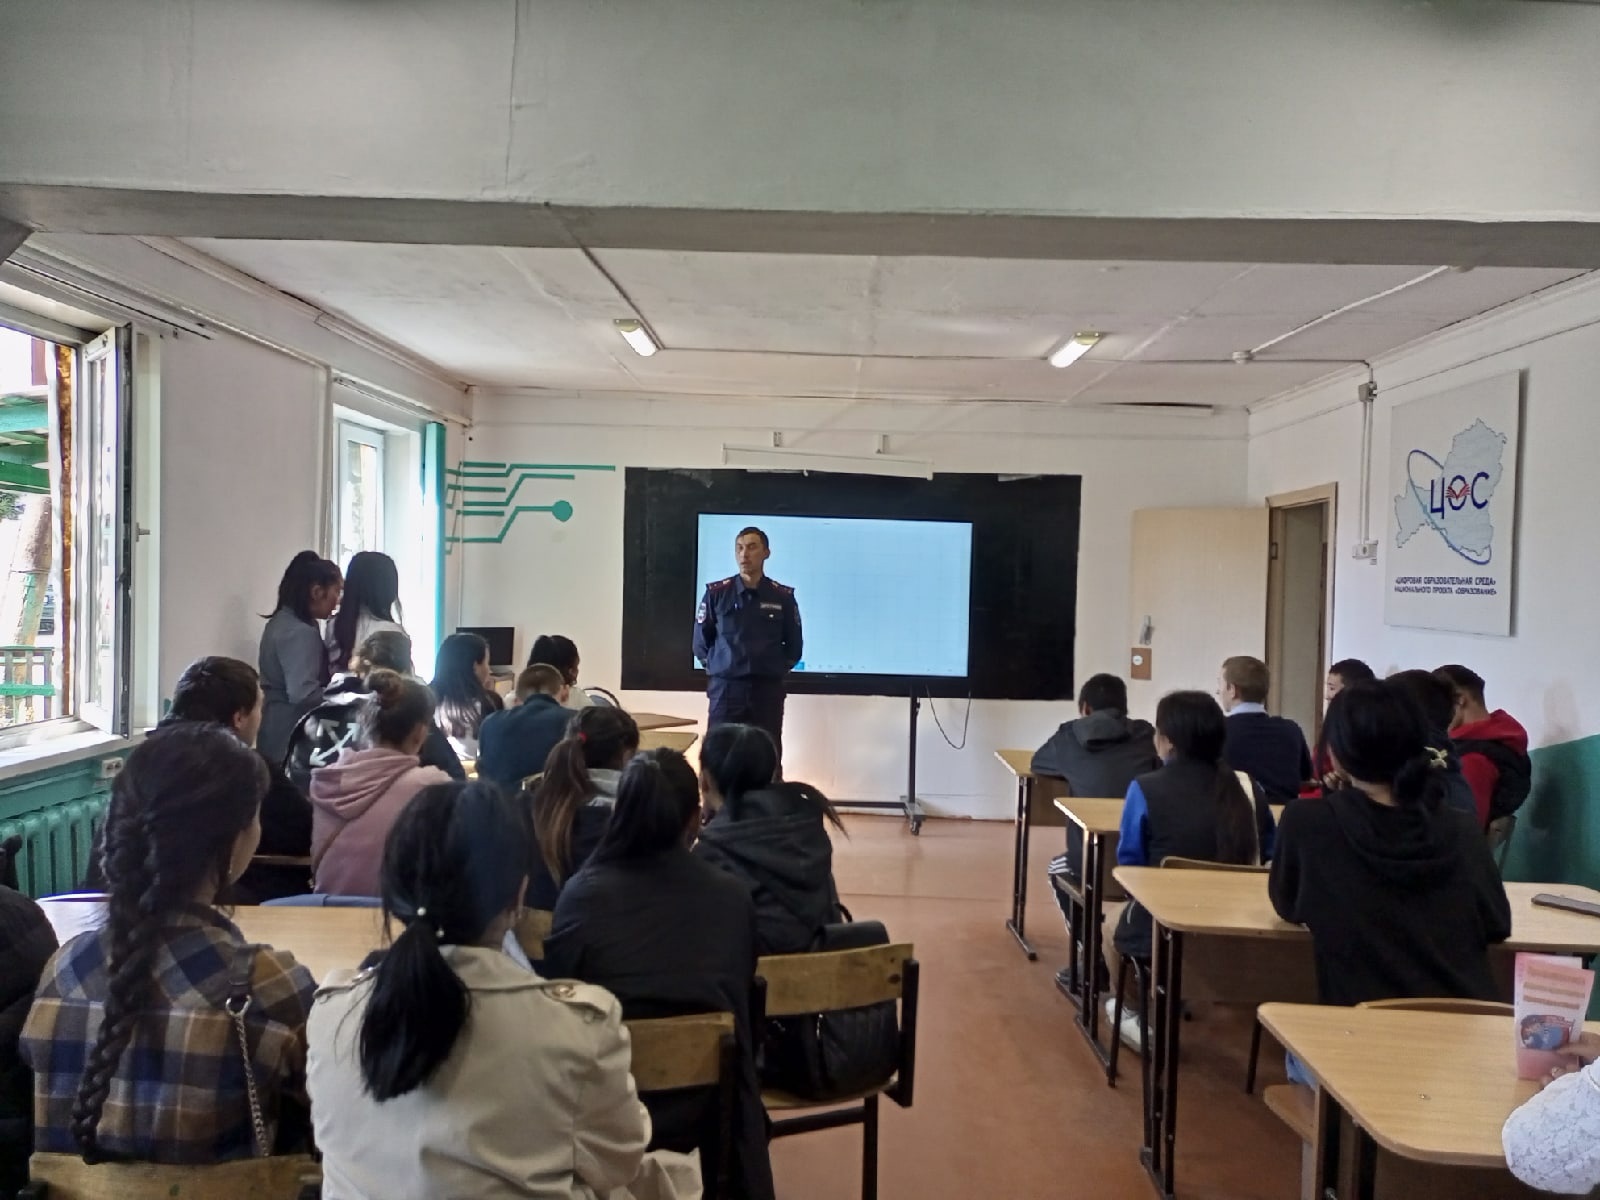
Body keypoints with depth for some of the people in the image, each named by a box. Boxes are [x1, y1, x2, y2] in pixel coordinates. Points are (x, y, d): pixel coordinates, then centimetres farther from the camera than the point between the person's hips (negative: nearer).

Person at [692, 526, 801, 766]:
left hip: (769, 689, 1)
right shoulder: (716, 593, 1)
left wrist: (774, 669, 6)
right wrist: (719, 667, 7)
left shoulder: (784, 597, 2)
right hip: (726, 688, 0)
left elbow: (794, 647, 12)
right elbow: (700, 643, 10)